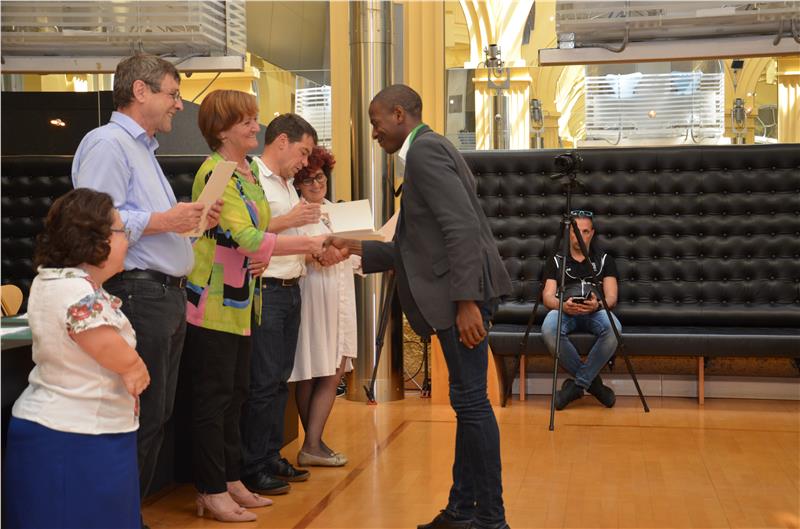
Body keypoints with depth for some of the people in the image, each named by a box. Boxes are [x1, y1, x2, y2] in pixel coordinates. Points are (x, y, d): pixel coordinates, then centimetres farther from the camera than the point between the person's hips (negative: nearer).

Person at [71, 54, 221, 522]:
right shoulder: (108, 143, -10)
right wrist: (163, 221, -17)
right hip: (138, 294, -10)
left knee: (158, 416, 14)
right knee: (140, 419, -6)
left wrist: (191, 220, 12)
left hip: (167, 295, 10)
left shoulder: (144, 149, 23)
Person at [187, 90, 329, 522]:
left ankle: (231, 481, 24)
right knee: (213, 396, -1)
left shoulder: (250, 170, 11)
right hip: (213, 302, -9)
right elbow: (245, 236, -26)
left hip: (241, 301, 9)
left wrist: (265, 254, -6)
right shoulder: (214, 174, -17)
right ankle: (211, 491, 9)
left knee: (235, 393, 14)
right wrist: (308, 244, -24)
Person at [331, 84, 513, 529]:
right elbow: (420, 247, 22)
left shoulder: (425, 150, -9)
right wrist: (357, 249, 21)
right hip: (459, 291, 11)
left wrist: (466, 301, -24)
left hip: (464, 290, -11)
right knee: (468, 402, 13)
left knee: (471, 401, -5)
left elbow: (462, 228, -20)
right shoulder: (428, 150, 22)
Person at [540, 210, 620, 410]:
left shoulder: (604, 260, 14)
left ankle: (578, 383, -19)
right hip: (564, 310, 0)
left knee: (613, 329, -36)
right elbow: (548, 296, 1)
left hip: (595, 311, 0)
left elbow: (611, 297, 2)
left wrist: (598, 304, -23)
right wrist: (563, 305, -24)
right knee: (549, 330, -37)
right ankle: (591, 381, -17)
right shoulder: (556, 260, 13)